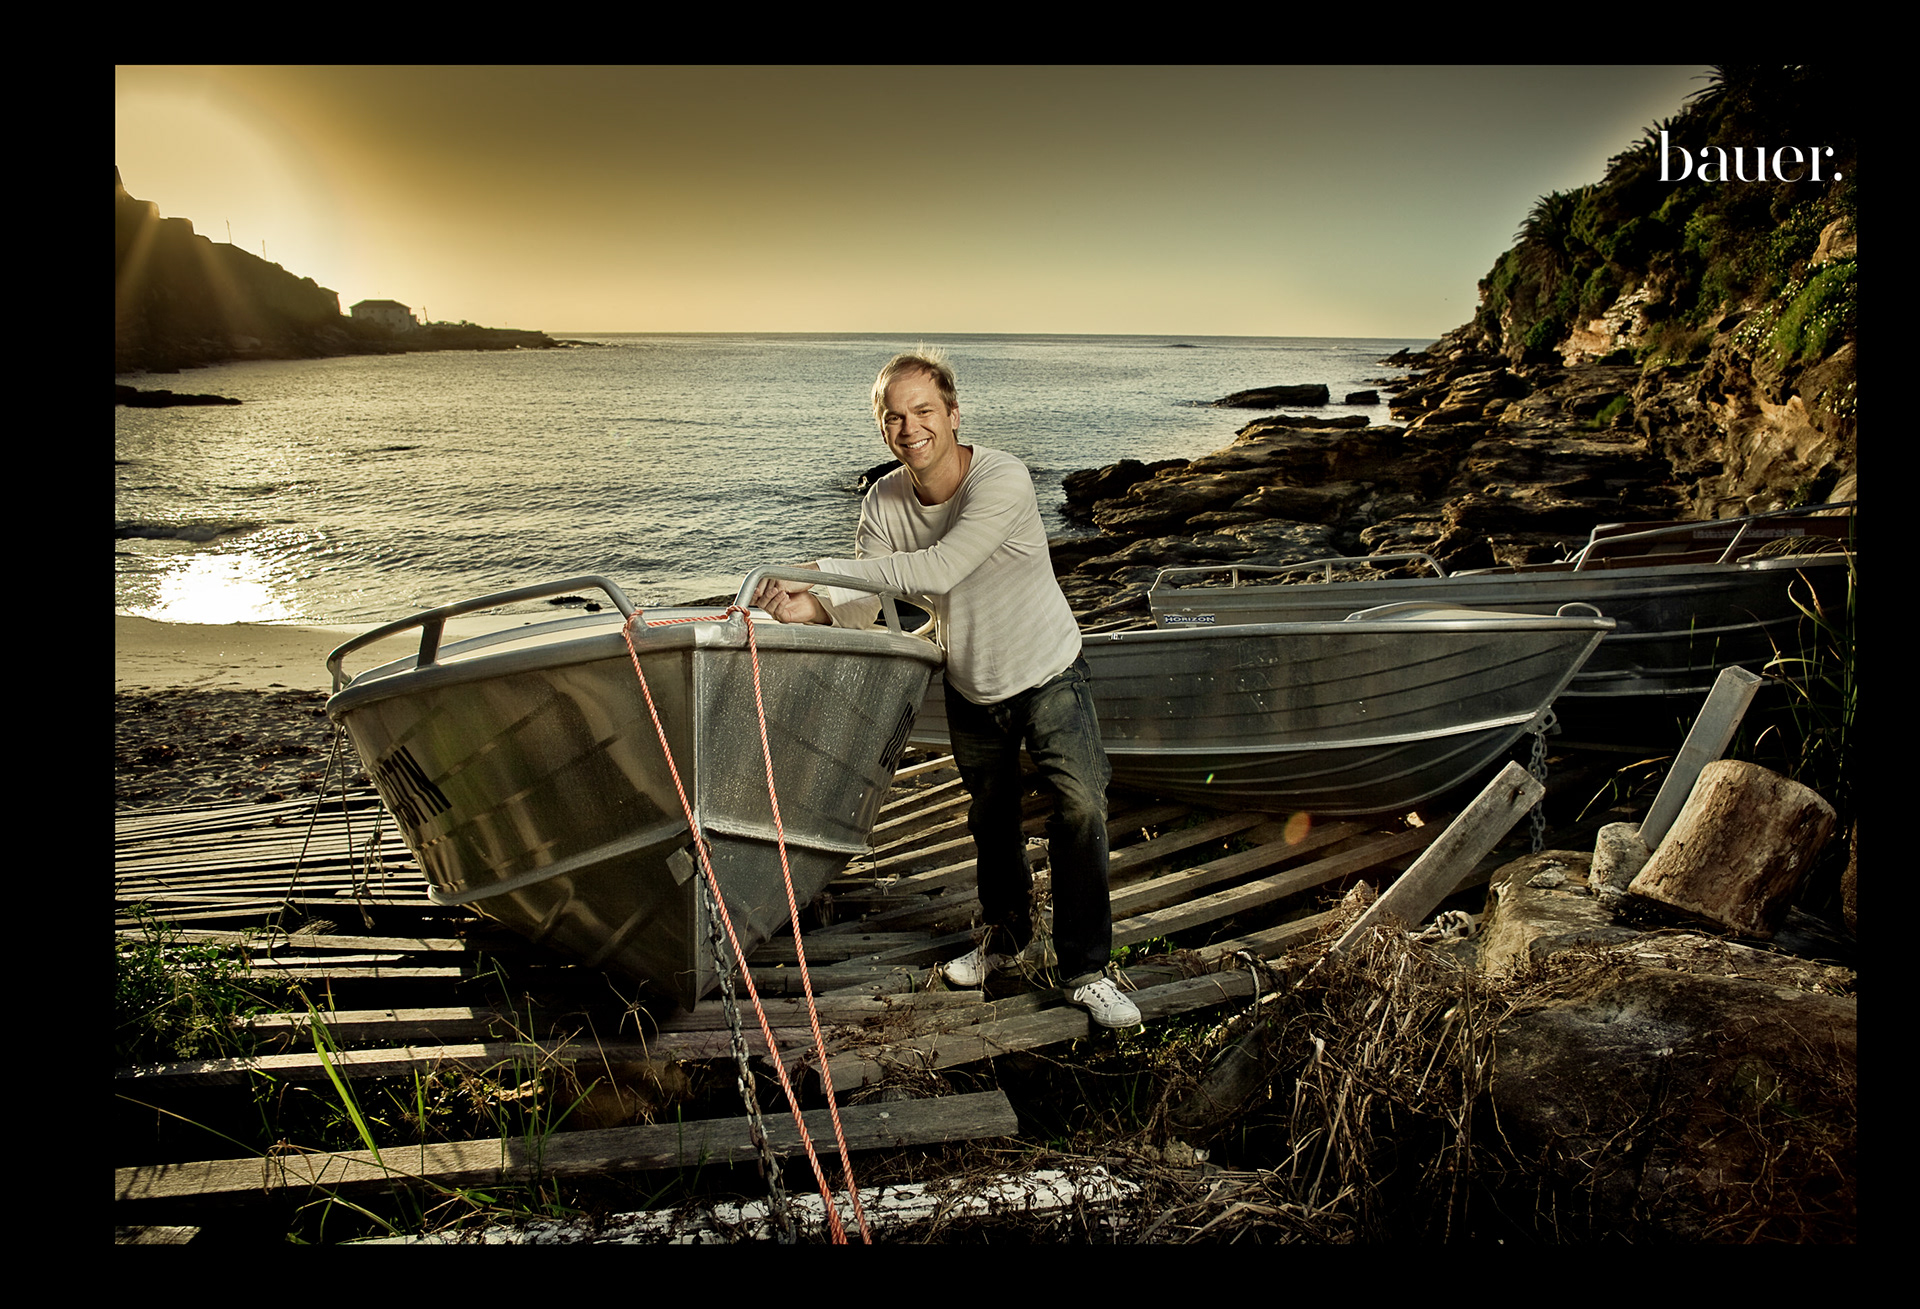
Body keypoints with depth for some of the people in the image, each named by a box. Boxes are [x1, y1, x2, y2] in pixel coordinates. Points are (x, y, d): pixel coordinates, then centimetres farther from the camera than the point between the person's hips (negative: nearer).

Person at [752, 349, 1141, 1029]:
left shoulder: (1003, 480, -30)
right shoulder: (884, 503, -12)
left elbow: (937, 570, -40)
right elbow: (864, 604, -15)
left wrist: (816, 569, -40)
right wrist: (810, 606, -39)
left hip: (1048, 673, -5)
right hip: (970, 688, 5)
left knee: (1080, 807, -14)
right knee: (991, 819, 20)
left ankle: (1086, 971, 0)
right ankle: (1006, 934, 43)